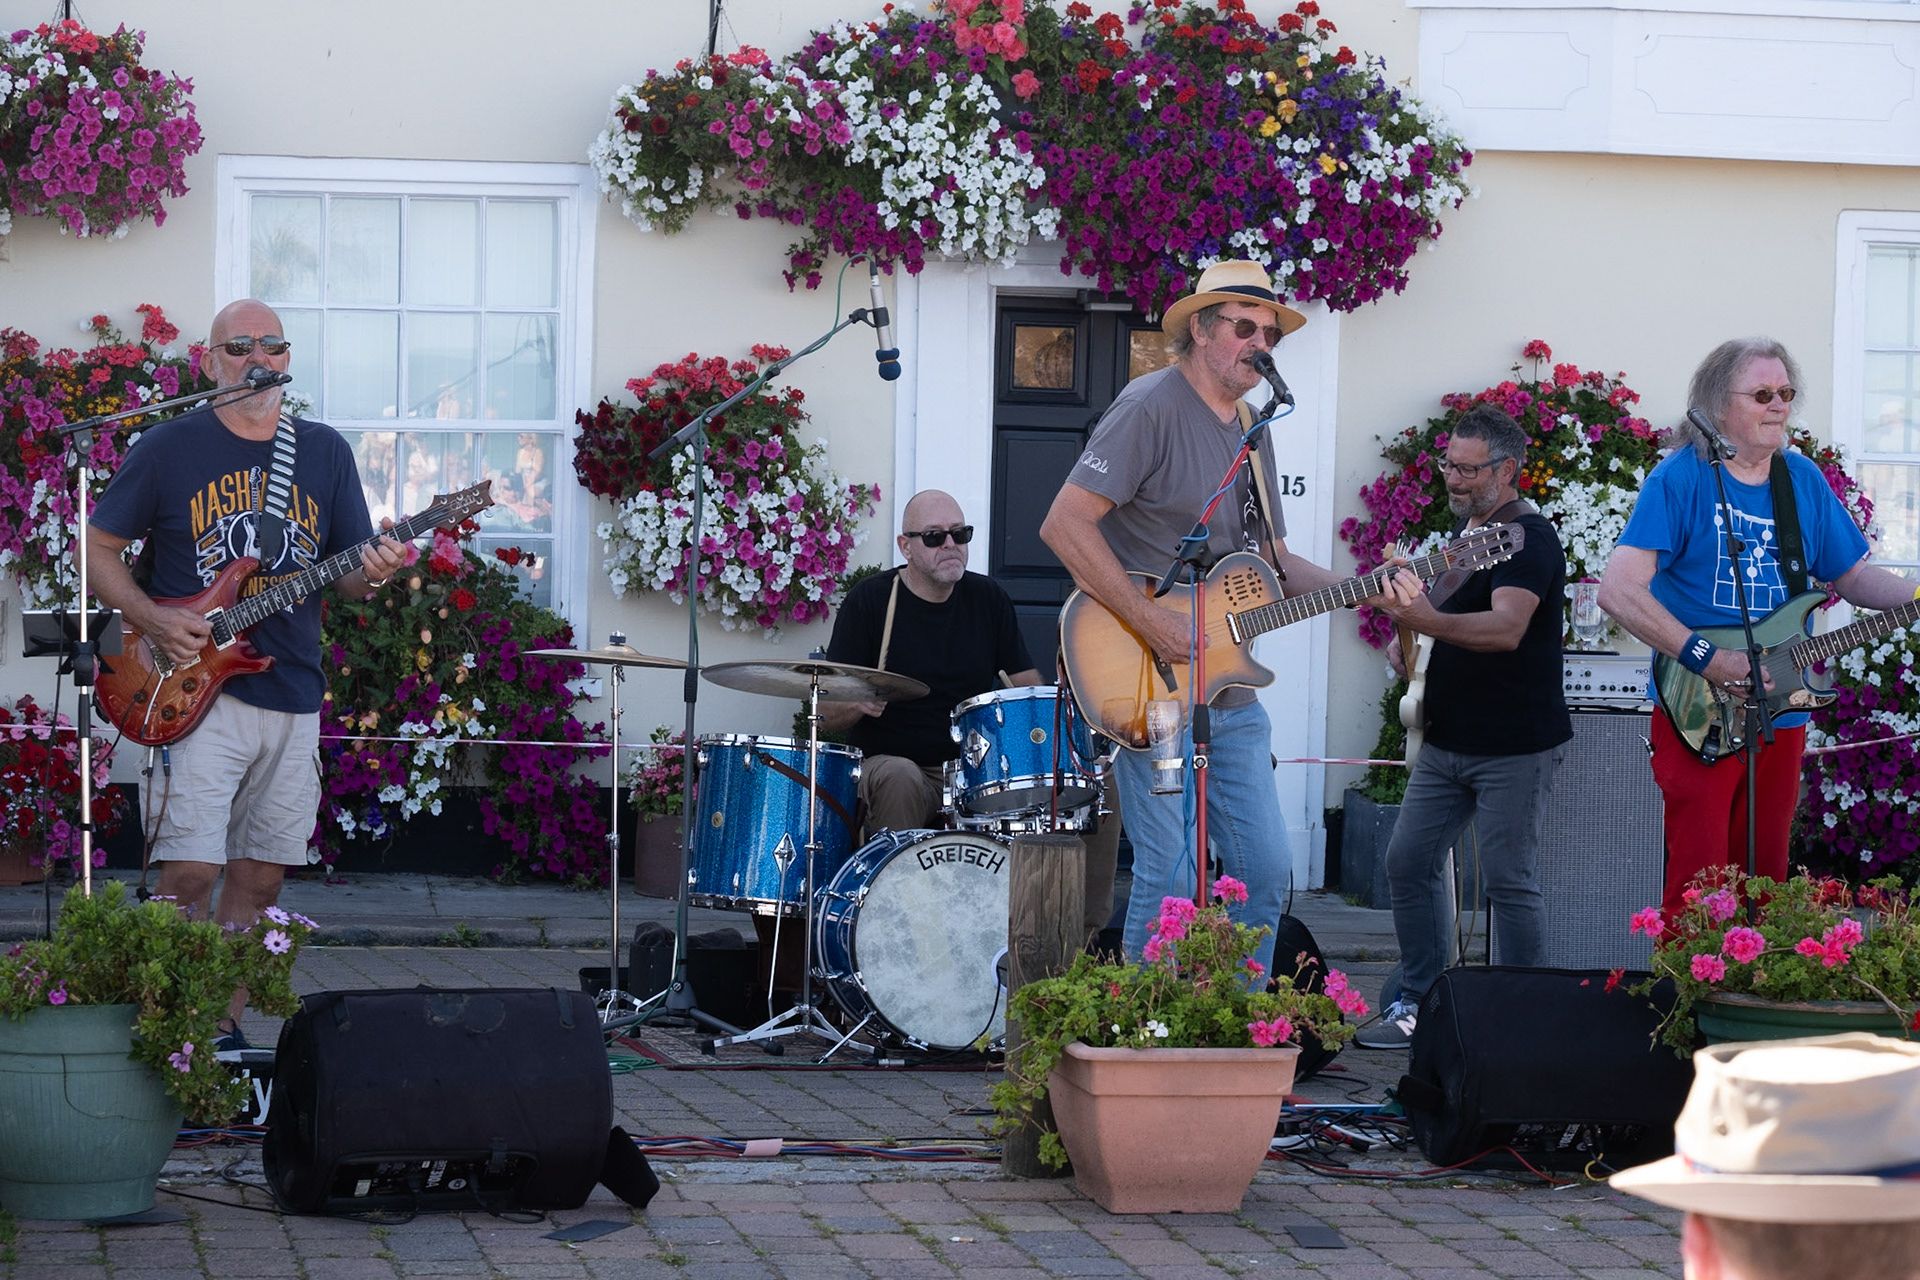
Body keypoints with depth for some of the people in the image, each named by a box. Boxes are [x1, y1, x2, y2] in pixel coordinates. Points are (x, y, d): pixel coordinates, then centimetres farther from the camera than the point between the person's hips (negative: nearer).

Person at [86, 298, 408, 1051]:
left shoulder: (325, 453, 11)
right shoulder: (169, 448, 0)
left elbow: (344, 574, 14)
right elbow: (98, 549, 3)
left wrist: (370, 576, -11)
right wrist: (152, 620, -13)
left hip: (292, 696, 4)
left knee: (260, 877, 7)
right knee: (191, 869, -14)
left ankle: (224, 1028, 17)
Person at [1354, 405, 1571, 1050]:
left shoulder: (1529, 538, -16)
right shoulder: (1461, 529, 13)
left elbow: (1506, 627, -33)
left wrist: (1427, 620, -47)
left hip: (1514, 747, -9)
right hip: (1447, 740, 9)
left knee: (1509, 880, -6)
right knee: (1410, 861, 9)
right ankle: (1419, 1004, 18)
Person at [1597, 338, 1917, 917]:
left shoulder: (1804, 480, 10)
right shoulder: (1680, 479, -9)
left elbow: (1853, 575, 20)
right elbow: (1619, 590, -17)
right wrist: (1707, 659, -21)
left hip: (1781, 714, 6)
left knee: (1764, 880, 10)